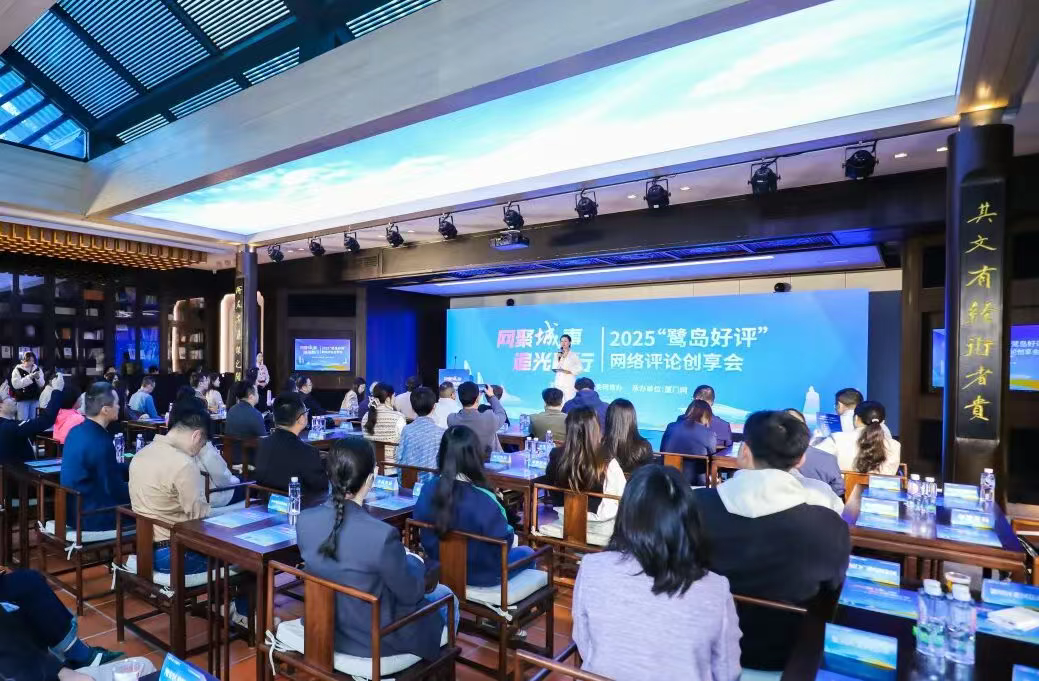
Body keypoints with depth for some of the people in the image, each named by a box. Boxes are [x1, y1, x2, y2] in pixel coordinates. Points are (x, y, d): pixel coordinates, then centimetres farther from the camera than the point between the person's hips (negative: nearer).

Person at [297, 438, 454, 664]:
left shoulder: (305, 520, -15)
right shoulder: (382, 535, -34)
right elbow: (410, 593, -17)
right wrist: (414, 562, 4)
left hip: (324, 629, 6)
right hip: (374, 638, -6)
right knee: (445, 595, 21)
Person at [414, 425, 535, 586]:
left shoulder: (428, 490, -16)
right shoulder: (484, 500, -32)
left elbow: (425, 534, -1)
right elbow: (503, 541, -20)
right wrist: (512, 535, 2)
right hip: (482, 574, -5)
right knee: (527, 553, 23)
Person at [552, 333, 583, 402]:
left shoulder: (573, 355, 2)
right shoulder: (557, 354, 11)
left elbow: (580, 368, 1)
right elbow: (554, 369, 6)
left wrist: (570, 372, -9)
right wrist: (558, 358, -5)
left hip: (569, 382, -3)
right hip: (559, 382, 3)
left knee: (569, 401, -11)